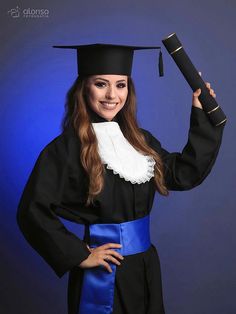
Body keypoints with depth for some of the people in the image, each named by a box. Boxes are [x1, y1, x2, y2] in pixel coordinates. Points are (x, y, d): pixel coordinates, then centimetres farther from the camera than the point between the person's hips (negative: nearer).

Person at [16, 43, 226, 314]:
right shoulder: (66, 148, -14)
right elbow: (33, 211, -17)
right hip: (102, 272, -6)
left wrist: (201, 115, 3)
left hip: (146, 267, 6)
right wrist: (80, 255, -16)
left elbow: (184, 174, 5)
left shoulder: (140, 140, 5)